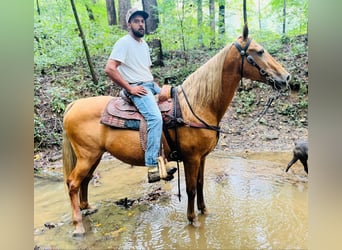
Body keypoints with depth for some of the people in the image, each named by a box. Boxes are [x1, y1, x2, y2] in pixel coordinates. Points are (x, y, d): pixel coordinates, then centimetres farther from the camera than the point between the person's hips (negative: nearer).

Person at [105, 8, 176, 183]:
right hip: (137, 89, -9)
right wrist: (129, 88, -17)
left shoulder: (144, 44, 21)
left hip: (151, 85, 9)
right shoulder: (124, 43, -6)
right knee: (155, 118, -31)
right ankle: (153, 169, -32)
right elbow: (110, 69, -17)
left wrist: (155, 85, 11)